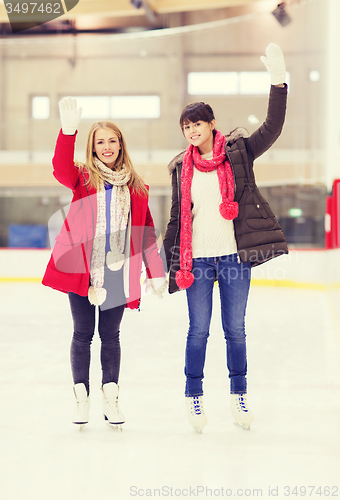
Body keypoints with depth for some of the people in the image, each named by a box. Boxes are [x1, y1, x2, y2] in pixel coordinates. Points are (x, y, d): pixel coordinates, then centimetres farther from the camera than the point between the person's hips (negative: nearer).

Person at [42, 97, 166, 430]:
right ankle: (81, 398, 14)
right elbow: (61, 169, -19)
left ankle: (110, 399, 15)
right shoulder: (83, 178, 4)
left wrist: (155, 272, 5)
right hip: (82, 267, -1)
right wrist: (68, 131, -34)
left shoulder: (135, 185, 11)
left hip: (118, 271, 2)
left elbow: (146, 230, 11)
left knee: (110, 335, 7)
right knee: (83, 333, 4)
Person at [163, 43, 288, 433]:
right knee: (198, 331, 4)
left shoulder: (238, 152, 2)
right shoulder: (181, 167, 7)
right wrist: (172, 264, 8)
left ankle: (239, 394, 22)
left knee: (235, 329, 8)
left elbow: (272, 129, -11)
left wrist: (278, 82, -21)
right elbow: (177, 217, 10)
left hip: (235, 255, -1)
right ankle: (193, 394, 18)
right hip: (198, 258, 1)